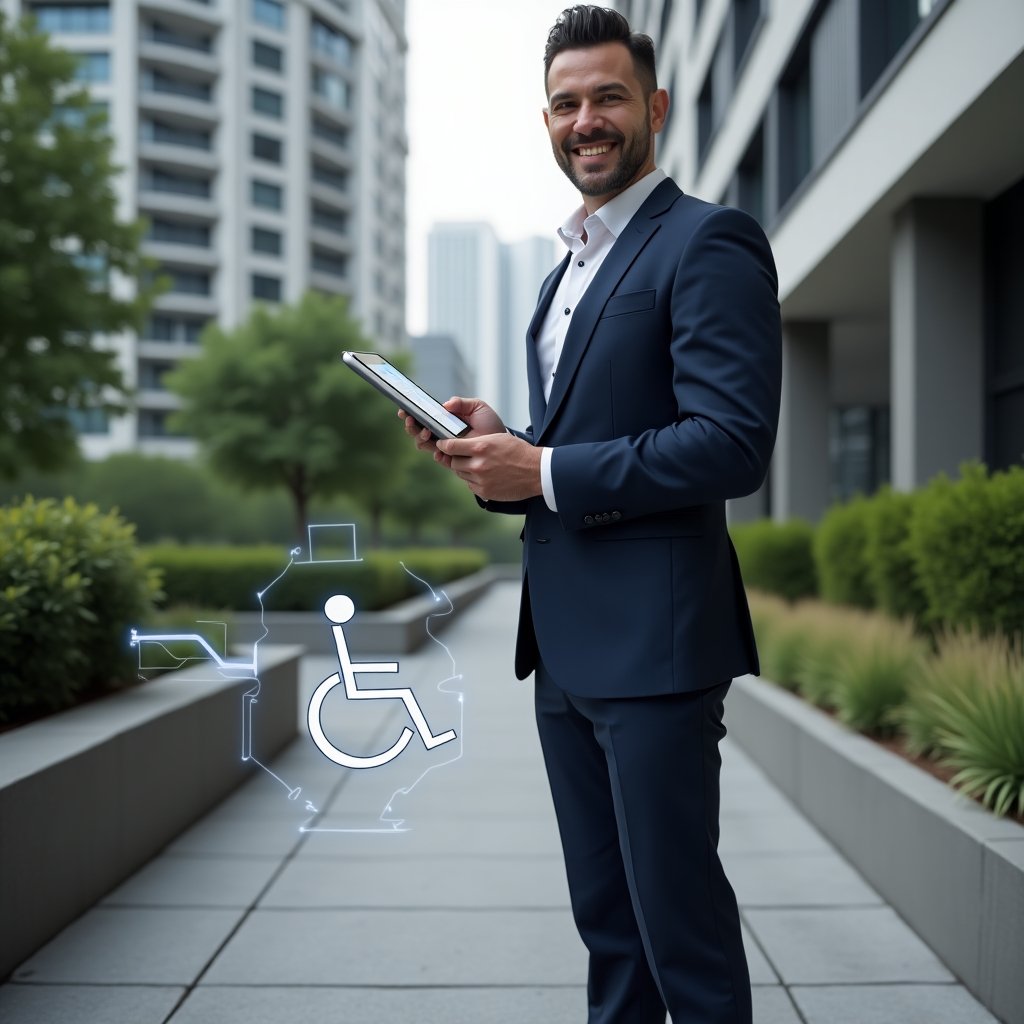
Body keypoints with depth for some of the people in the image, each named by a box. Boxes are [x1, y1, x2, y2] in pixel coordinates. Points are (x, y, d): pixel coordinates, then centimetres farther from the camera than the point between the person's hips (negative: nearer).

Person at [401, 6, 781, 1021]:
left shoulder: (708, 243, -9)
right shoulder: (567, 272, 20)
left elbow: (731, 444, -19)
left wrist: (543, 472, -17)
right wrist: (496, 451, 3)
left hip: (654, 638, -9)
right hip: (564, 642, 9)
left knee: (678, 919, 1)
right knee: (603, 915, 18)